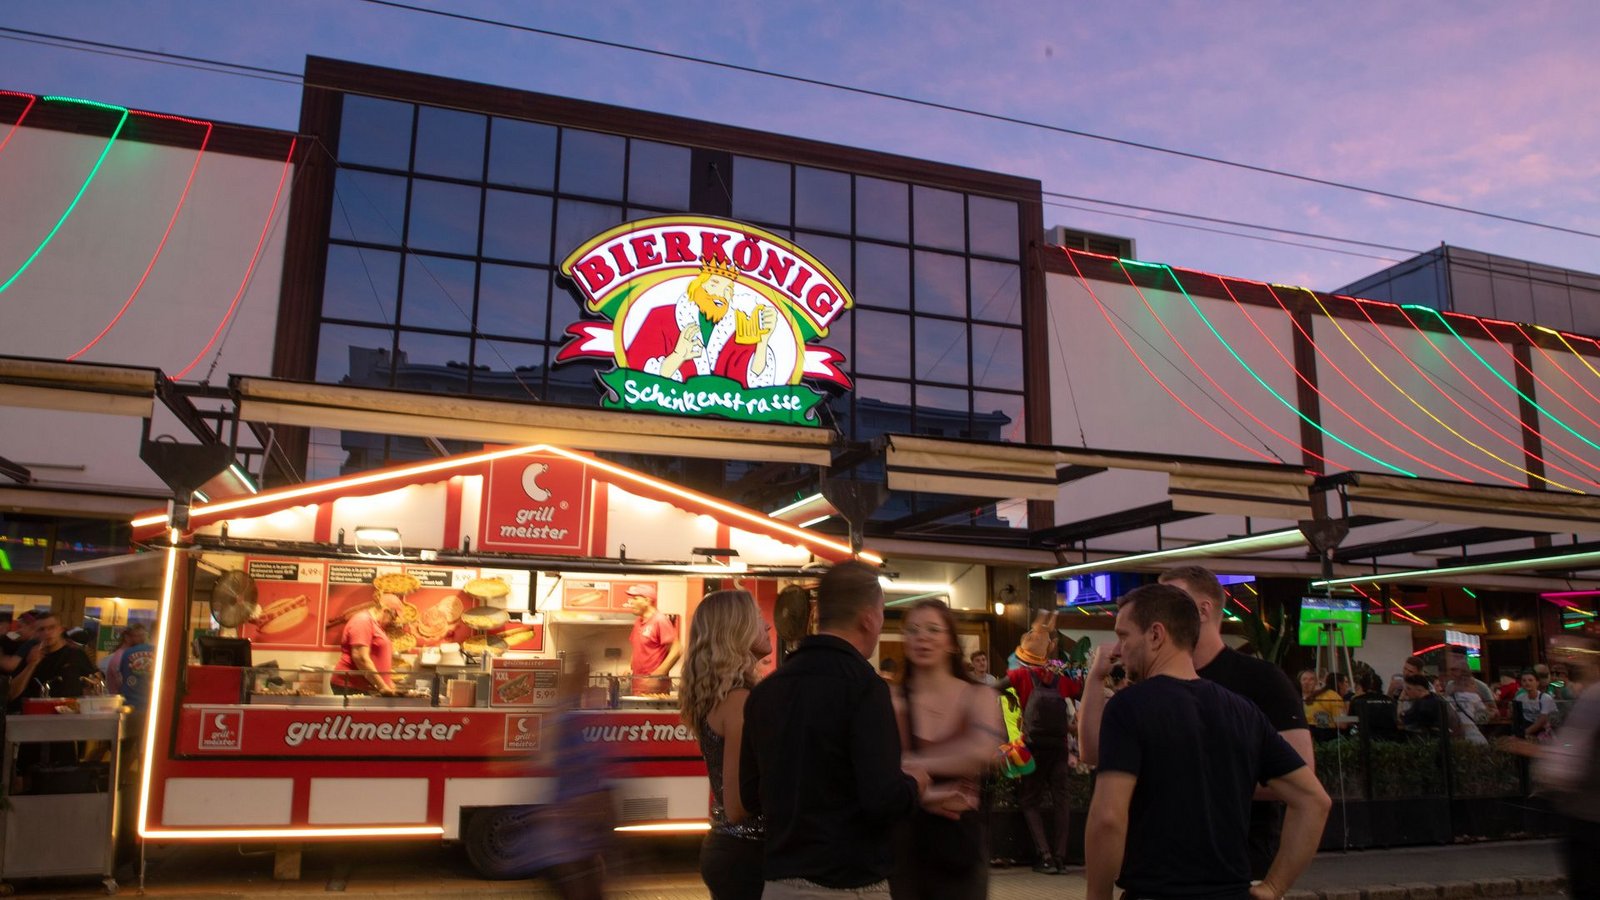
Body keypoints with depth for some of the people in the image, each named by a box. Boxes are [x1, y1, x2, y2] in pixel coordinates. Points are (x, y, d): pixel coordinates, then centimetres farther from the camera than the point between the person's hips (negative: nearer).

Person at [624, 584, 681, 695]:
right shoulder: (638, 622, 12)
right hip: (638, 686, 8)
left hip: (655, 687, -8)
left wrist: (657, 676, -20)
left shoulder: (660, 620, -11)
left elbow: (676, 650, -16)